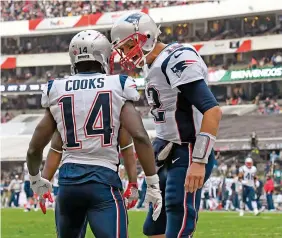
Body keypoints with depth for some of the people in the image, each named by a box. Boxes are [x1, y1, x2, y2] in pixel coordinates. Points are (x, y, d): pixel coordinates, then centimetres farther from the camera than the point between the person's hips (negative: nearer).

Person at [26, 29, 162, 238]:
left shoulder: (57, 91, 8)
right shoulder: (117, 87, 0)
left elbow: (34, 148, 13)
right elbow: (139, 136, -11)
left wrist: (35, 179, 33)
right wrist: (153, 184, -5)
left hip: (68, 179, 4)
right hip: (103, 179, -4)